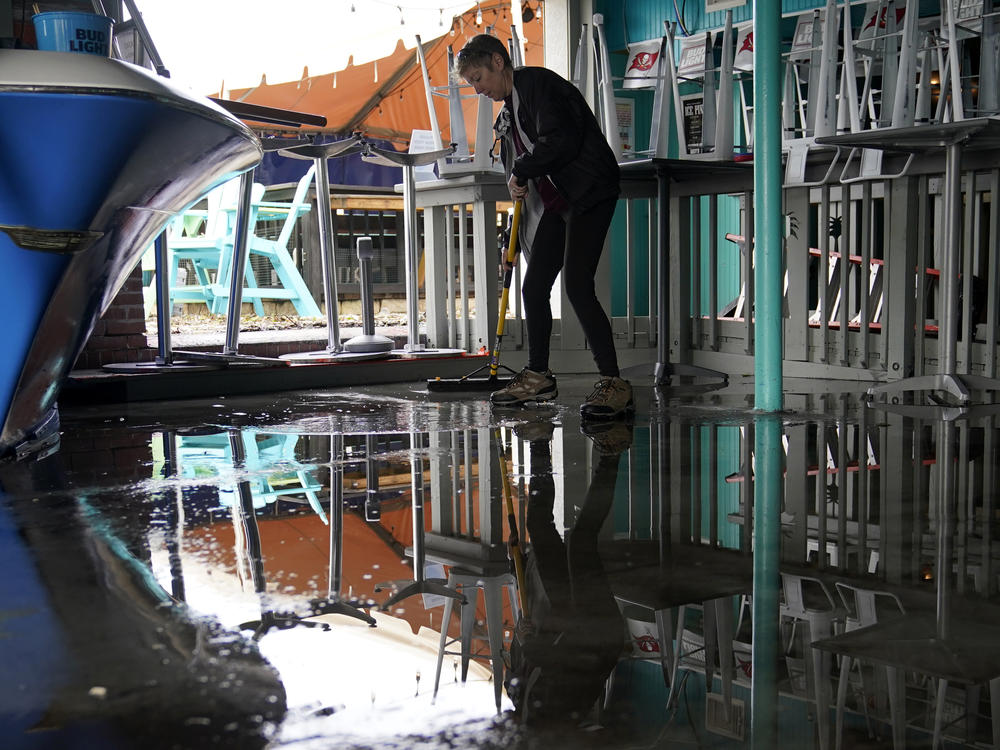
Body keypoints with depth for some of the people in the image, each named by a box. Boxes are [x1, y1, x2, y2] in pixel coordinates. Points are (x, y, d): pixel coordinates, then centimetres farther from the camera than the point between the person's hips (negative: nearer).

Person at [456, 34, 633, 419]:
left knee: (577, 285, -19)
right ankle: (537, 377, 24)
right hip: (554, 202, 10)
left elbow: (561, 141, -24)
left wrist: (521, 172, -10)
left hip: (589, 195, -10)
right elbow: (514, 168, 25)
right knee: (533, 287, 9)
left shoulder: (537, 83, -10)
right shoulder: (508, 111, 19)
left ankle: (614, 384, -15)